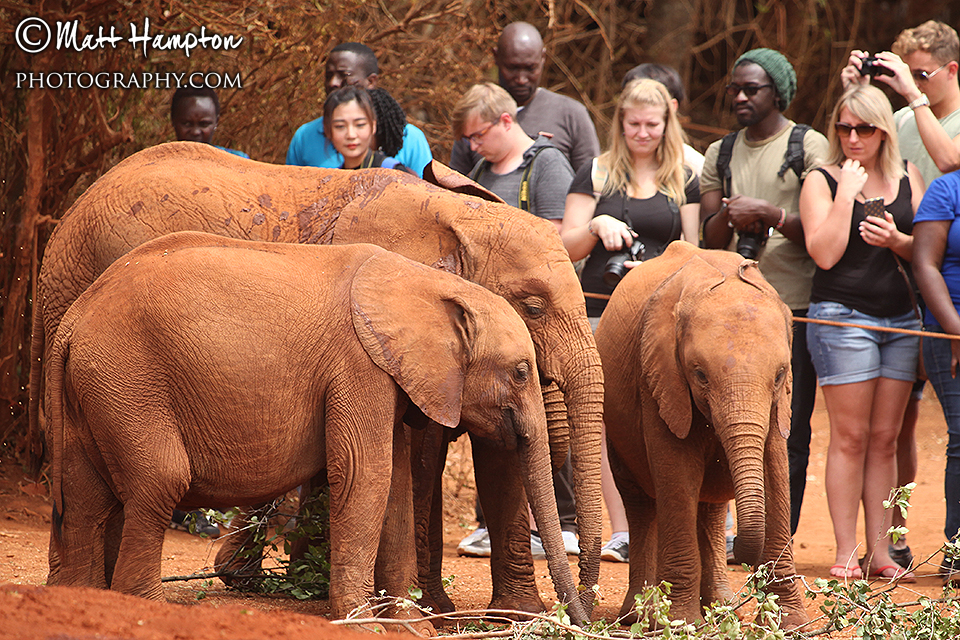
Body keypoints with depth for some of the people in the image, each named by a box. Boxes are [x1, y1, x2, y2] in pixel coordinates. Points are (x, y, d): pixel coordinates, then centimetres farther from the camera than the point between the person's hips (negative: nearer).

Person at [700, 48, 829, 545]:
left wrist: (768, 213, -15)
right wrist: (728, 215, -9)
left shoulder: (809, 148, 0)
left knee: (788, 430, -5)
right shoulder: (720, 155, 16)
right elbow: (709, 239, 12)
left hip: (794, 305, -5)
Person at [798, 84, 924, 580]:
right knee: (850, 437, -6)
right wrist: (846, 191, -12)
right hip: (843, 316, -4)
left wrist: (896, 240, -11)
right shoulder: (822, 181, 1)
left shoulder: (906, 179, 12)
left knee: (885, 438, 5)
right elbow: (825, 253, -11)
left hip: (901, 319, 4)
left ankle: (880, 552, 7)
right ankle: (846, 554, -2)